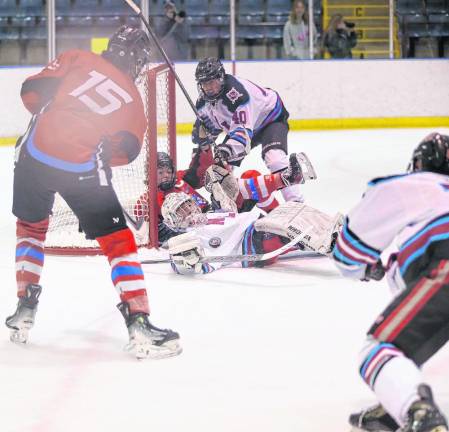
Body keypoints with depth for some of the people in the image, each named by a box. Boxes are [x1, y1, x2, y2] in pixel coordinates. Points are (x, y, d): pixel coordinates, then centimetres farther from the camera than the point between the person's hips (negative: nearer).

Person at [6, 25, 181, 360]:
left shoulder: (77, 60, 10)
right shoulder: (132, 99, 13)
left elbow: (32, 91, 4)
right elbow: (125, 151, 6)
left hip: (35, 157, 2)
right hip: (83, 172, -2)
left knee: (31, 228, 28)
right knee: (118, 241, 7)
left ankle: (26, 308, 28)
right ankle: (139, 326, -4)